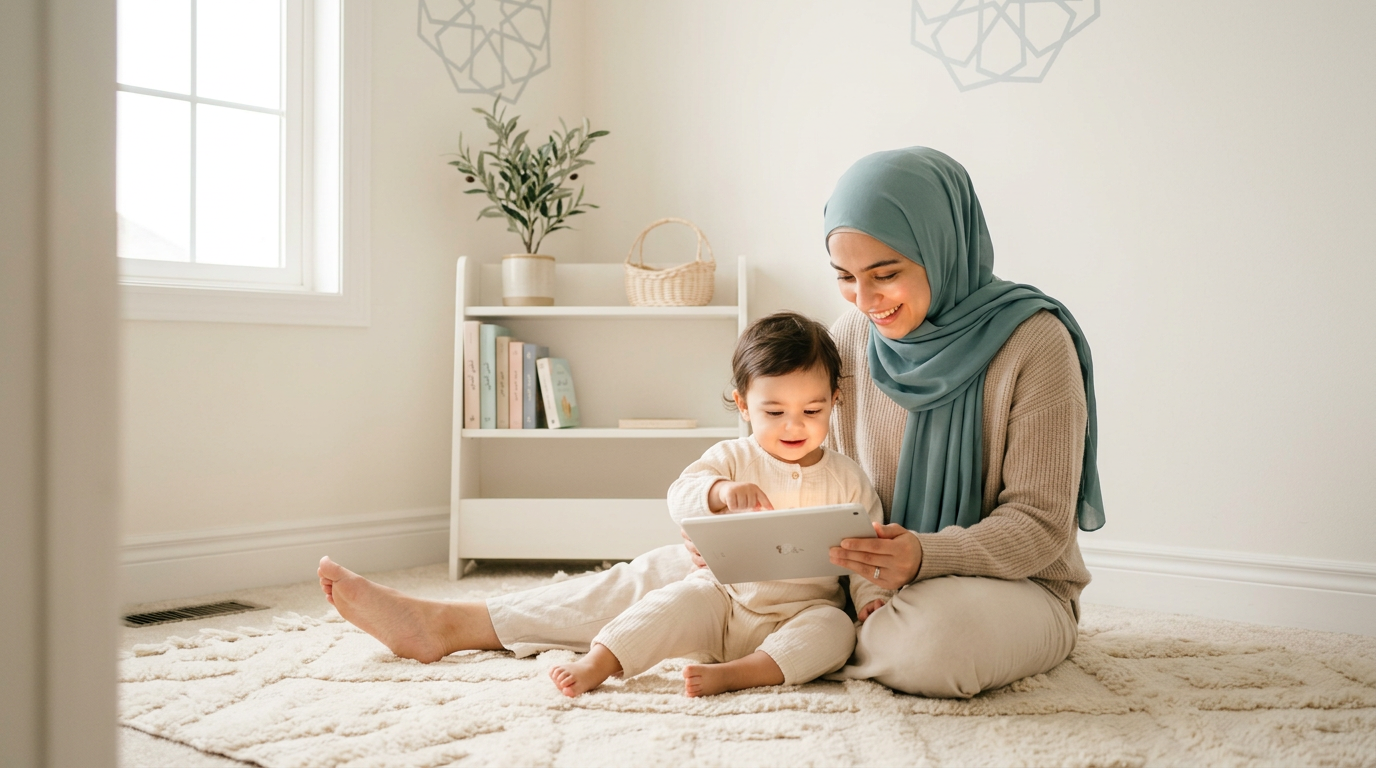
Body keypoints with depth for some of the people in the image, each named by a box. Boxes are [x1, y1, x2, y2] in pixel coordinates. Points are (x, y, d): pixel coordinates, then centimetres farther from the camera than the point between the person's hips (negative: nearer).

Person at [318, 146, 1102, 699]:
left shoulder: (1033, 342, -18)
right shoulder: (853, 339, -2)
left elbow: (1039, 523, -16)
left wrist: (923, 556, -34)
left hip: (1016, 588, -4)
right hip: (885, 573, 4)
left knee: (934, 638, -40)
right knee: (681, 566, -6)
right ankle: (444, 624, -1)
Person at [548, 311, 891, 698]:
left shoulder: (847, 478, 4)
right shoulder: (732, 458, 1)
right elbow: (679, 499, -13)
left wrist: (872, 594, -12)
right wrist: (720, 491, -34)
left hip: (804, 611, 0)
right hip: (725, 595, 0)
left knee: (835, 629, -28)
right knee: (677, 602, -24)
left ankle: (732, 674, -39)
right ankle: (598, 663, -23)